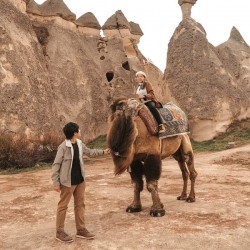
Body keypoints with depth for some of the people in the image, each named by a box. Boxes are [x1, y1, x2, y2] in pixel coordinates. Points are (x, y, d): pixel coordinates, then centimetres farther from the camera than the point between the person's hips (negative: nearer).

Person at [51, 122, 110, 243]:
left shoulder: (80, 144, 3)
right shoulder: (63, 147, -18)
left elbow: (89, 152, 24)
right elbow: (56, 165, -14)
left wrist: (103, 152, 28)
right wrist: (56, 182, -14)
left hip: (80, 180, 8)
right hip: (68, 181, -8)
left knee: (80, 204, 14)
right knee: (63, 205, 5)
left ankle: (81, 230, 25)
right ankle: (59, 232, 16)